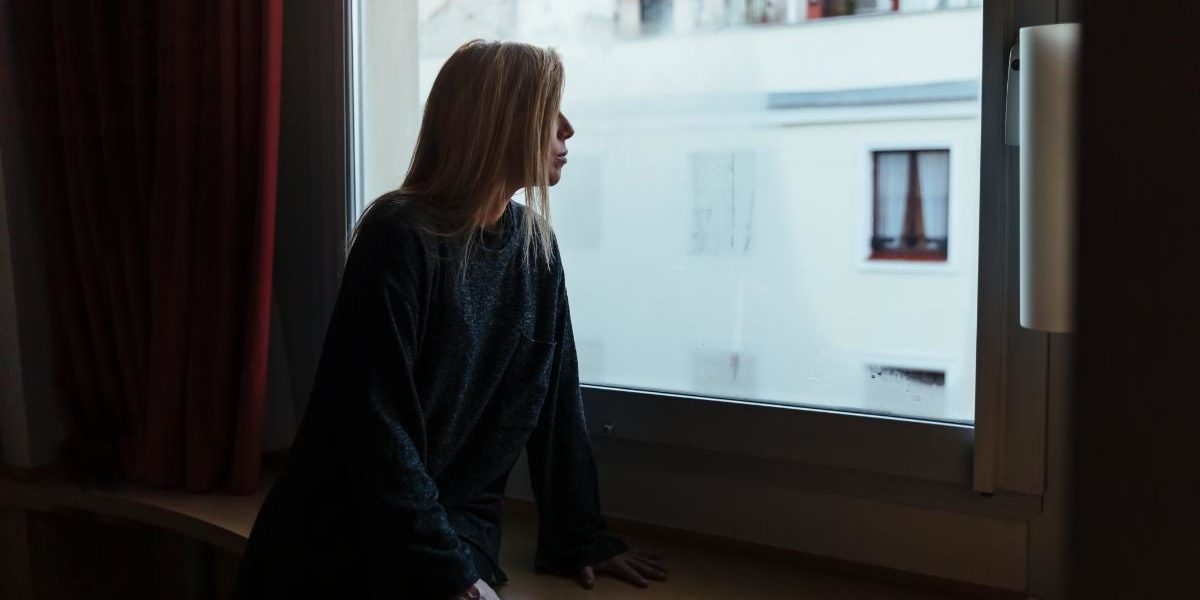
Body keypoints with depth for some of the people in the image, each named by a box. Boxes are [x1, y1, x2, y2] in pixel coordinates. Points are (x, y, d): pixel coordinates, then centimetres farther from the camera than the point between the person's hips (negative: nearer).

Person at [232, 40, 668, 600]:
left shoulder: (534, 244, 3)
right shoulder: (400, 237, -16)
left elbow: (555, 399, 6)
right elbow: (380, 427, -19)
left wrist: (579, 540, 8)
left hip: (460, 519, 4)